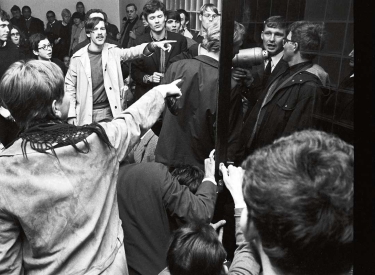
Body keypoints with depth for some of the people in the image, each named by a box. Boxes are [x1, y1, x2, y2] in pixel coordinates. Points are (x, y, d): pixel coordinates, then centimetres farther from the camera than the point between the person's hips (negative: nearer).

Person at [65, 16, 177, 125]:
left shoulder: (113, 52, 1)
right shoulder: (78, 58, -4)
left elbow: (132, 52, -13)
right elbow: (70, 85, 1)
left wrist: (153, 45, -31)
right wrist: (71, 114, -2)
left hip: (108, 111, 1)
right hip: (85, 113, -1)